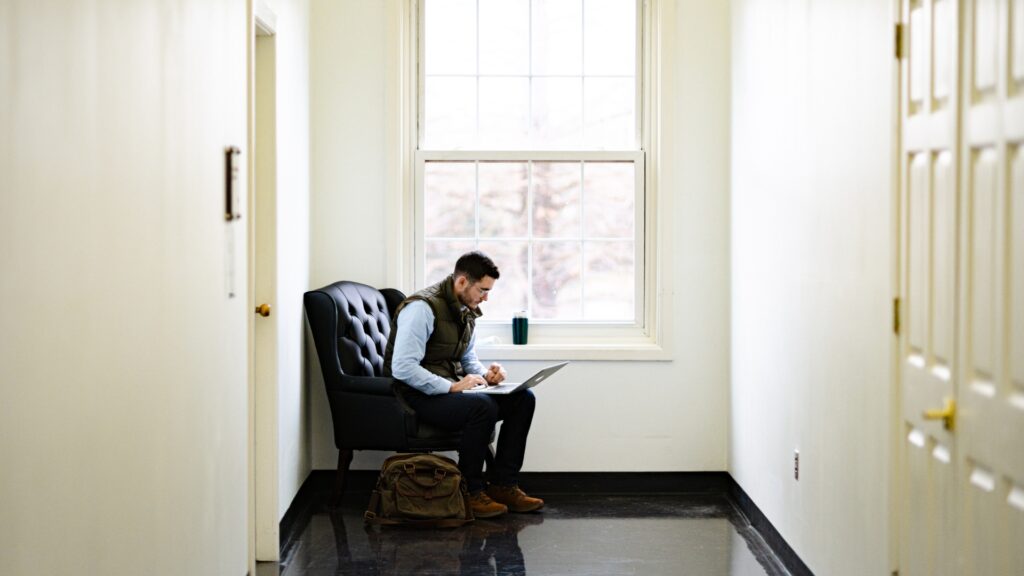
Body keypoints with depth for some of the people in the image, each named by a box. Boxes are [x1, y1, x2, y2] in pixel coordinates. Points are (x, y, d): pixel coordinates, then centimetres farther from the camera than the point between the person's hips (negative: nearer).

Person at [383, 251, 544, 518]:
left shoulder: (466, 311, 10)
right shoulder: (423, 308, -19)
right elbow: (402, 368, -27)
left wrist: (485, 374, 0)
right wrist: (452, 387, -27)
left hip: (451, 389, 9)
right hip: (418, 395, -9)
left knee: (523, 398, -5)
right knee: (483, 406, -34)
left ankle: (502, 484, -3)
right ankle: (469, 492, -19)